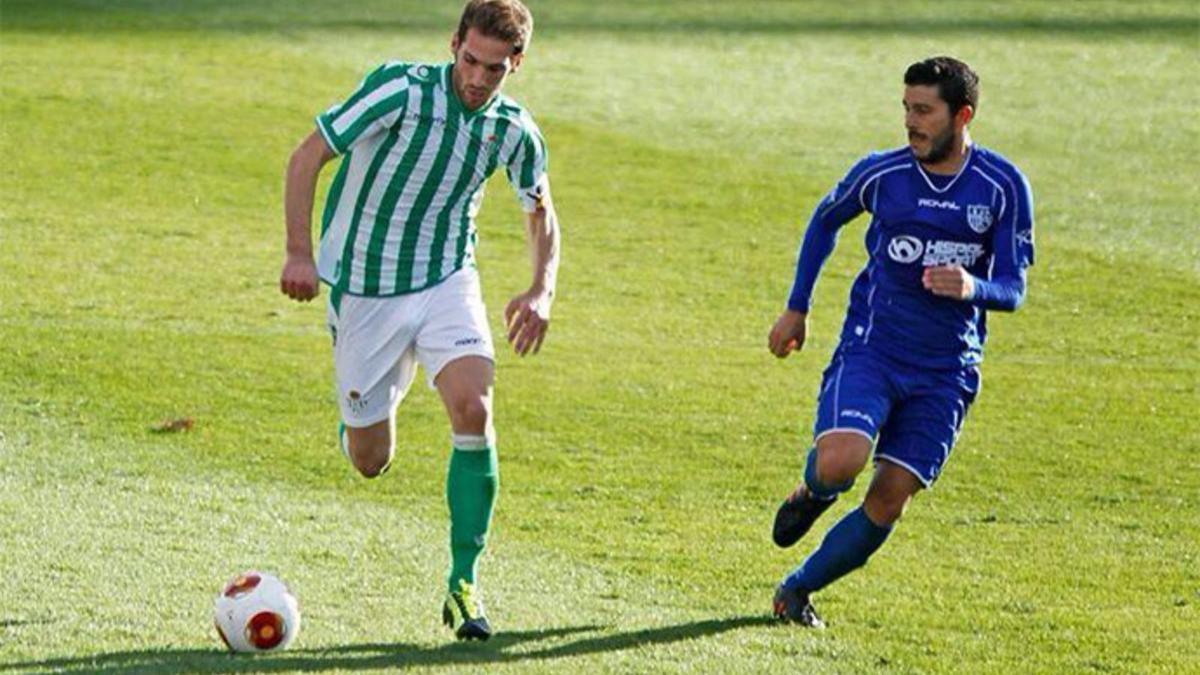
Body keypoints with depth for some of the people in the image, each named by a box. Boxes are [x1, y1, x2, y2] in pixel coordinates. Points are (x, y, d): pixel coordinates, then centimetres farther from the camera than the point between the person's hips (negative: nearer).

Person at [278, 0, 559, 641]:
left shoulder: (515, 131, -6)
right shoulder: (402, 91, -20)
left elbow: (540, 212, 14)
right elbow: (306, 157, -14)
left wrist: (542, 289, -3)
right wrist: (300, 253, -22)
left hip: (446, 281, 2)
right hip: (363, 290, -2)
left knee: (473, 411, -23)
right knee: (370, 462, 2)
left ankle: (463, 582, -13)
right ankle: (357, 420, 43)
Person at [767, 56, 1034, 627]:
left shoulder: (1004, 188, -6)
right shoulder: (881, 174, -4)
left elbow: (1012, 291, -3)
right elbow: (825, 220, 17)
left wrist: (971, 288, -26)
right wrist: (796, 309, 17)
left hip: (946, 369, 1)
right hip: (871, 348, -1)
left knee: (888, 502, -3)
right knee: (839, 463, -26)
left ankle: (798, 590, 17)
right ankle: (812, 493, 12)